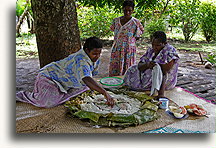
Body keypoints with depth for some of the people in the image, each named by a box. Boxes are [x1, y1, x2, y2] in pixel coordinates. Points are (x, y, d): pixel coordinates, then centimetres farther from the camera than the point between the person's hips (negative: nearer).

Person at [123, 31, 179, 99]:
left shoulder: (170, 51, -11)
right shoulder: (150, 50, 5)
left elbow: (167, 68, -27)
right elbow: (139, 66, -8)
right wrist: (147, 65, -26)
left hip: (167, 80, -6)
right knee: (132, 70, -7)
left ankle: (161, 93, -34)